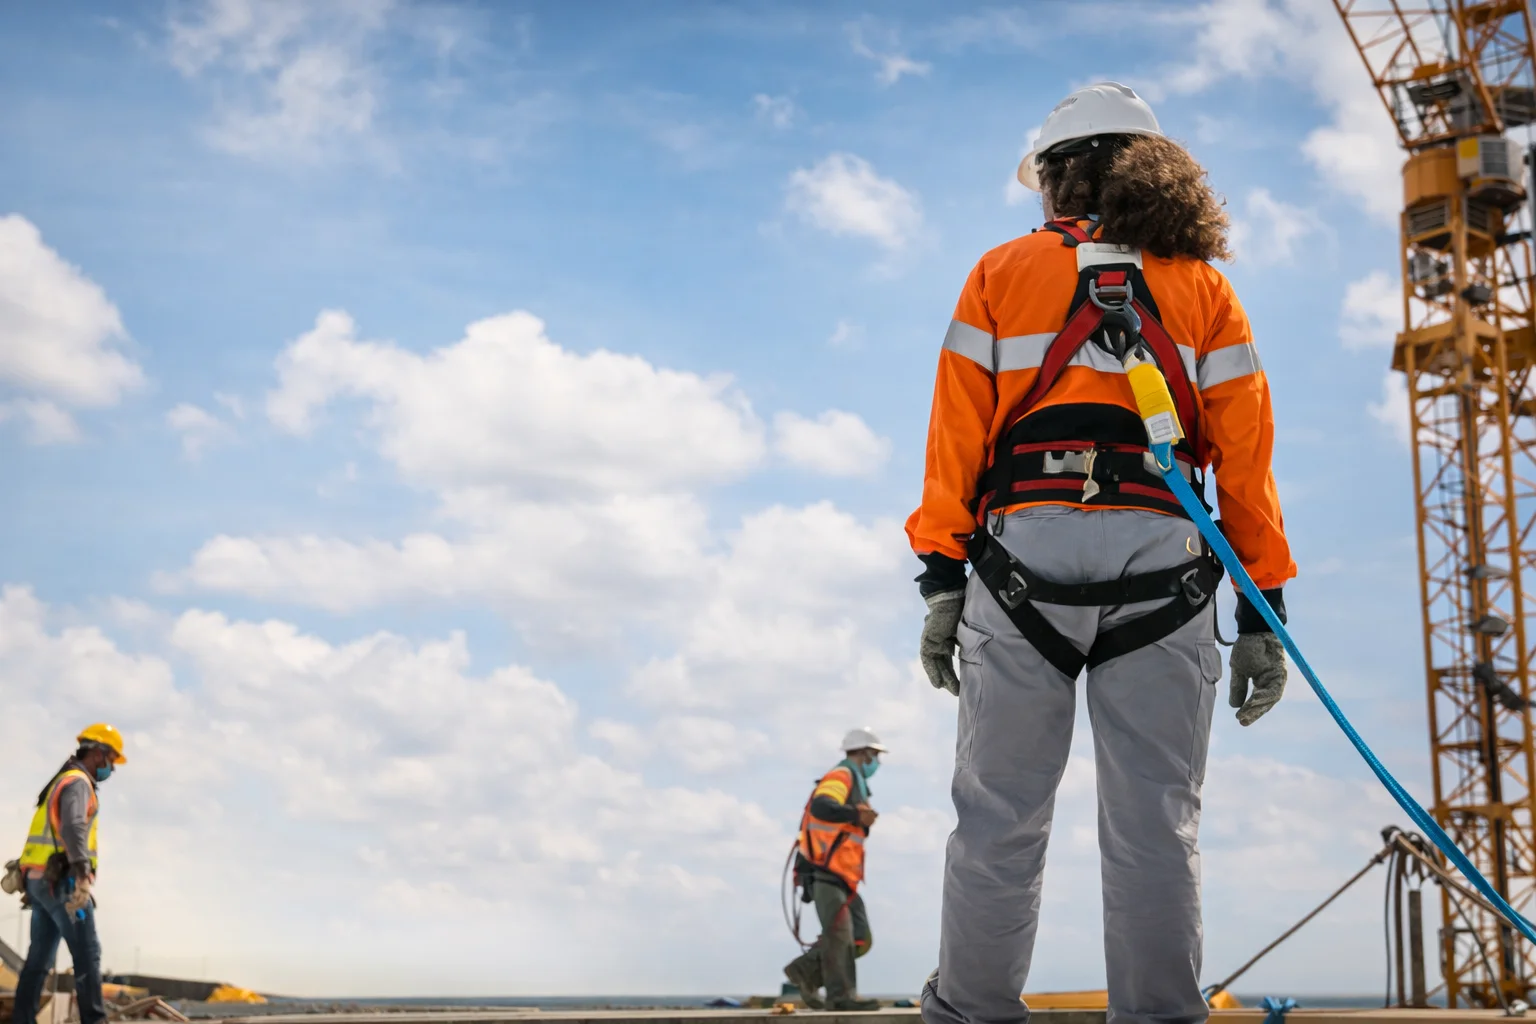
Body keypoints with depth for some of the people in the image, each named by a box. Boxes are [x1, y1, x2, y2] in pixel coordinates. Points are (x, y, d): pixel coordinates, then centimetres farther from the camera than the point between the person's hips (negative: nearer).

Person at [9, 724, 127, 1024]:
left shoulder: (61, 783, 24)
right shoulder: (78, 782, -9)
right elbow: (73, 827, -27)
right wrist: (83, 873, -37)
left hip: (41, 881, 10)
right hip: (61, 881, -10)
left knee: (39, 958, 8)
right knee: (87, 954, -11)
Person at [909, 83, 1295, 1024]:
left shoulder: (1003, 273, 13)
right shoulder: (1205, 287, 16)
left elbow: (957, 438, 5)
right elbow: (1246, 458, 9)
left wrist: (941, 583, 3)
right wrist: (1264, 610, 9)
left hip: (1025, 554, -1)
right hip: (1165, 567, 1)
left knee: (1000, 816, 2)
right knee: (1154, 823, 3)